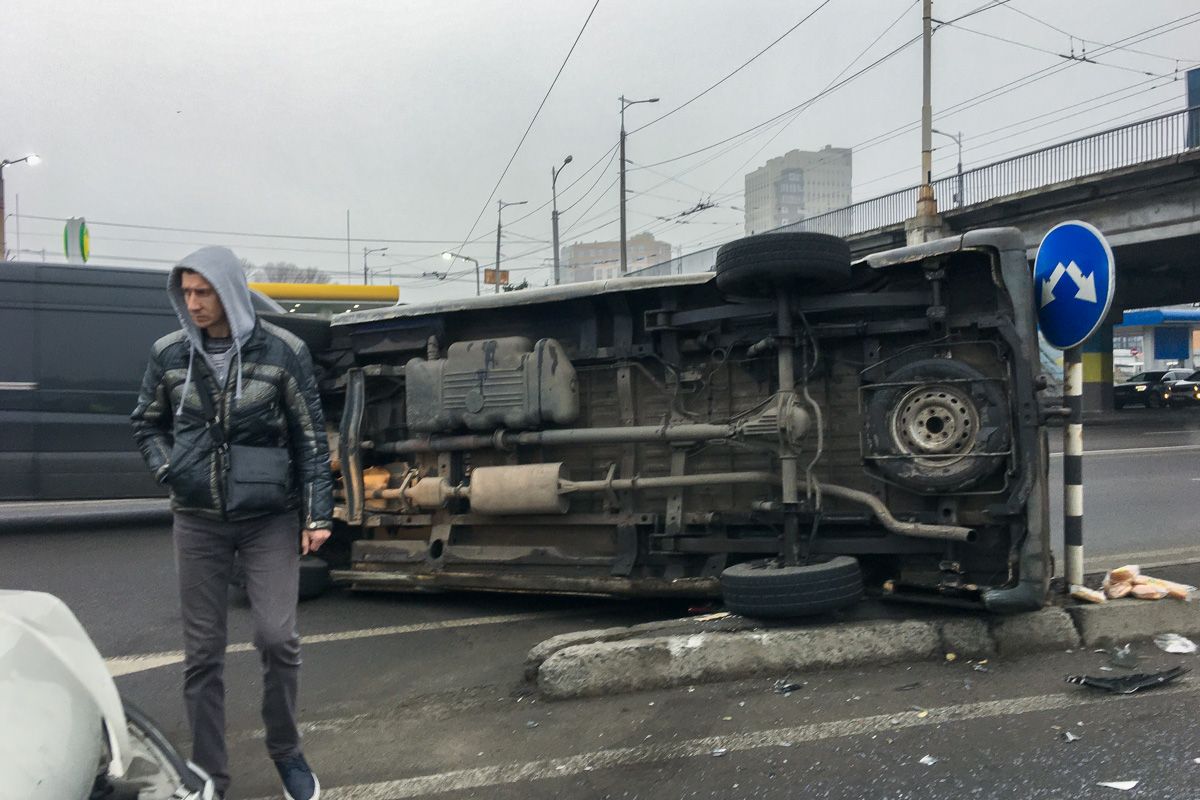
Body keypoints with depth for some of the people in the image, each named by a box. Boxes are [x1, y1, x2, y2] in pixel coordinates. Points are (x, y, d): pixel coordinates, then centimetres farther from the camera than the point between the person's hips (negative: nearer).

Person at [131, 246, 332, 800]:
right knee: (202, 651, 7)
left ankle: (285, 751, 19)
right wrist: (168, 471, -1)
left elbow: (310, 437, -3)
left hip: (270, 518, -2)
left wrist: (317, 514, -5)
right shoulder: (169, 354, 0)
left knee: (277, 637, -8)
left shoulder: (282, 351, -8)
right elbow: (146, 423, 16)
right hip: (197, 521, 2)